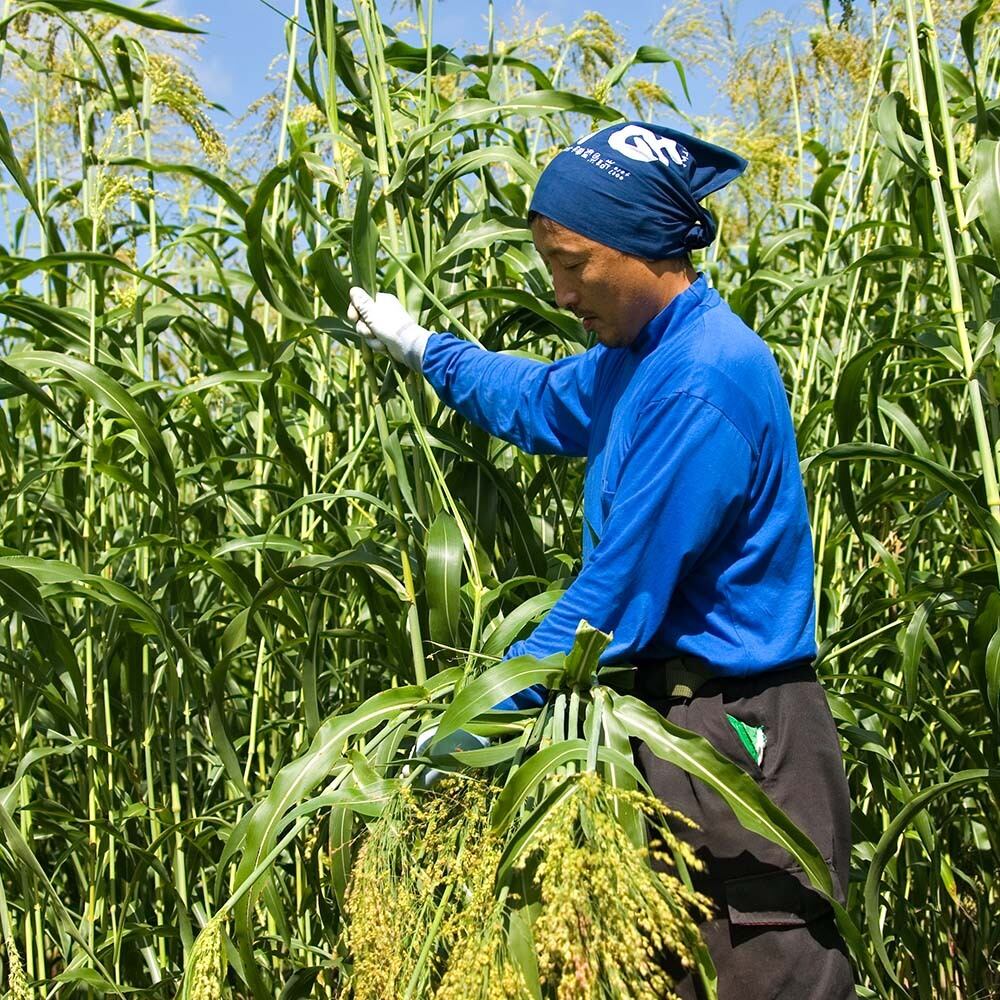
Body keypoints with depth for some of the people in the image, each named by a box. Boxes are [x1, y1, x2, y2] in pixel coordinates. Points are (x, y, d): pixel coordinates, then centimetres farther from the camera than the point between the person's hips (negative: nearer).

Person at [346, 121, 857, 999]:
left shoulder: (702, 382, -21)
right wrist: (420, 347, 37)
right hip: (672, 718, 10)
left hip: (736, 733, -10)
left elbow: (619, 597, -22)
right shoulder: (642, 353, 9)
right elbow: (541, 404, 32)